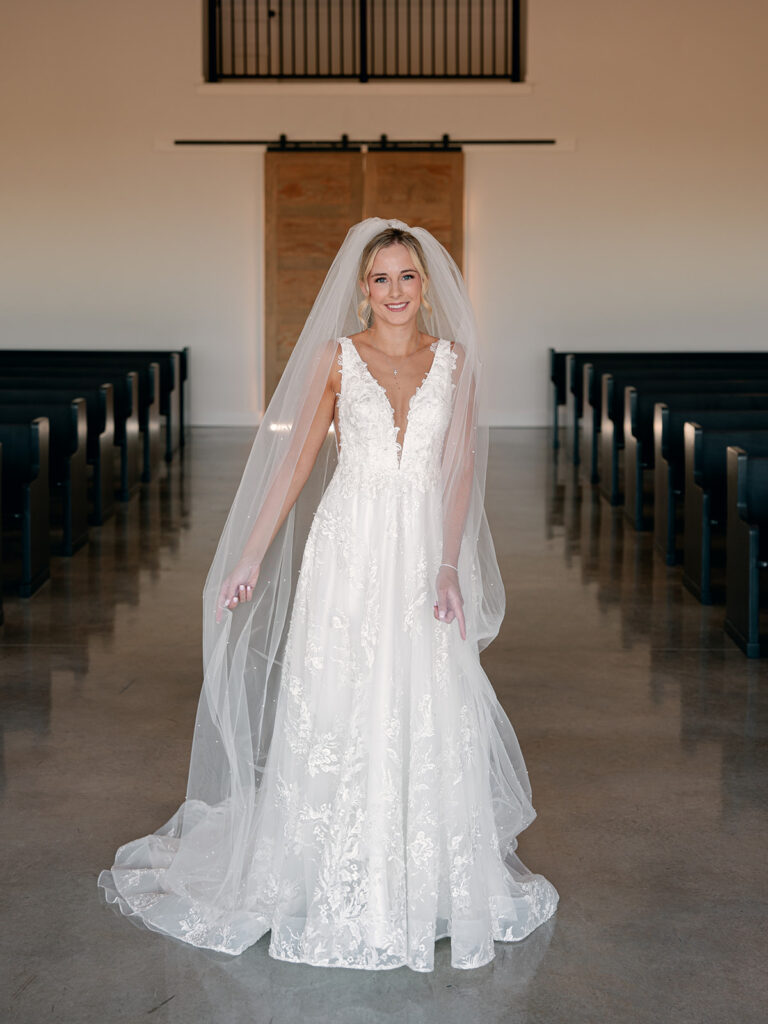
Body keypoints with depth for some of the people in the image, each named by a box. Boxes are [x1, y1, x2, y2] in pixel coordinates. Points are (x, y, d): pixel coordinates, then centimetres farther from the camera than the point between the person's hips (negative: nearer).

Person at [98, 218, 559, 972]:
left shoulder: (454, 360, 6)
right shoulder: (335, 357, 2)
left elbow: (461, 468, 1)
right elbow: (296, 459, 2)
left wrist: (449, 564, -11)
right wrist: (249, 560, -1)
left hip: (426, 549, 1)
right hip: (350, 546, -1)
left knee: (432, 711, 4)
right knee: (338, 708, 1)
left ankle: (431, 878, 19)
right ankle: (336, 882, 14)